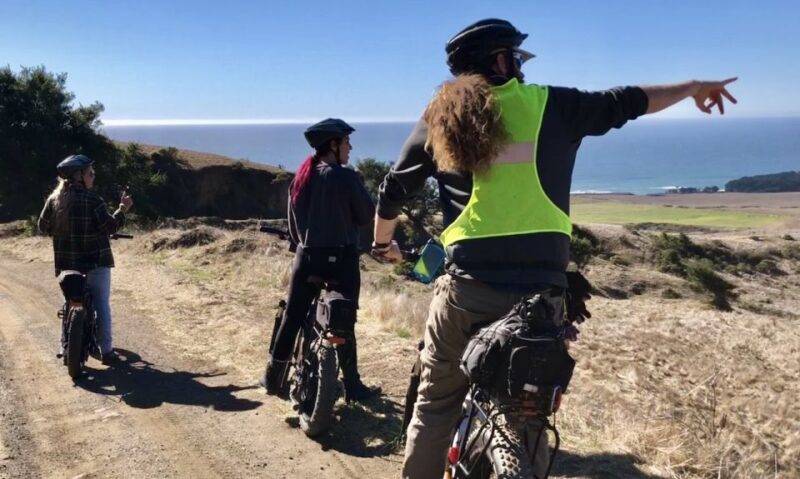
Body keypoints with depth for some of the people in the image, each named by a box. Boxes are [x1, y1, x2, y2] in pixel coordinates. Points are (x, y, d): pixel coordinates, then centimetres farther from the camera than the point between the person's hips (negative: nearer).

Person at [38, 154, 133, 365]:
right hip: (96, 261, -5)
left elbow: (43, 226, 11)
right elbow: (109, 226, -15)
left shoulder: (54, 199, 4)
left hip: (66, 263, 5)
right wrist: (122, 209, -7)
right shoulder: (92, 199, -12)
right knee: (102, 305, 2)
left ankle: (66, 347, 19)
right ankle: (106, 350, 1)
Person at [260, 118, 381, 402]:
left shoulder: (301, 177, 6)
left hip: (306, 257, 5)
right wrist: (358, 186, 7)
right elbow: (366, 215, -6)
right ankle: (352, 386, 12)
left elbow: (293, 225, 11)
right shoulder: (346, 178, -13)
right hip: (341, 258, -5)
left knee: (292, 319, 12)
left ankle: (273, 378, 22)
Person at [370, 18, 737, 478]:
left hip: (467, 288, 1)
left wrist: (384, 242, 35)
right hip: (540, 290, 0)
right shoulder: (551, 105, 6)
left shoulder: (441, 117, 9)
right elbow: (626, 102, 19)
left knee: (435, 407, 15)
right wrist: (695, 87, 37)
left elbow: (394, 189, 16)